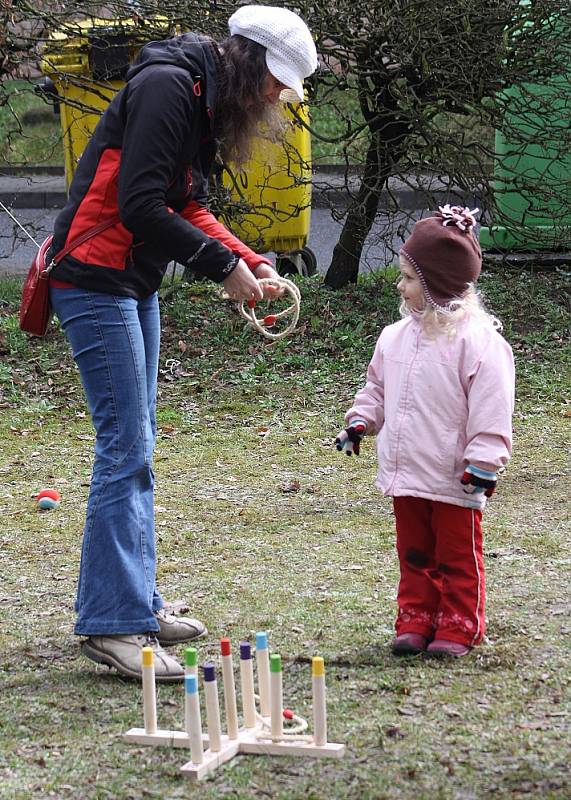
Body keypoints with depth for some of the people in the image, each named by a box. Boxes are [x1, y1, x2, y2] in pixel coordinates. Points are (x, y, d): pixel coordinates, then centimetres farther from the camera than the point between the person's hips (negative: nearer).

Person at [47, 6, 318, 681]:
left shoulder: (207, 101, 14)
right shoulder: (167, 87, -17)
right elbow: (141, 207, -24)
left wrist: (252, 263, 4)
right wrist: (225, 268, -16)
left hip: (134, 285, 10)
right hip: (95, 282, -10)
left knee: (134, 445, 14)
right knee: (126, 446, -11)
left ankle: (133, 600, 23)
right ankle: (112, 624, -8)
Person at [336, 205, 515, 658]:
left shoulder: (478, 341, -17)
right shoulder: (397, 336, 6)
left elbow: (491, 412, -17)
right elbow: (378, 388, 20)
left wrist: (482, 465, -19)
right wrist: (360, 423, 7)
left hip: (454, 481, -7)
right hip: (406, 475, 7)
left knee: (457, 556, 6)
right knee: (414, 553, 16)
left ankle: (458, 627, 16)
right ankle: (416, 621, 26)